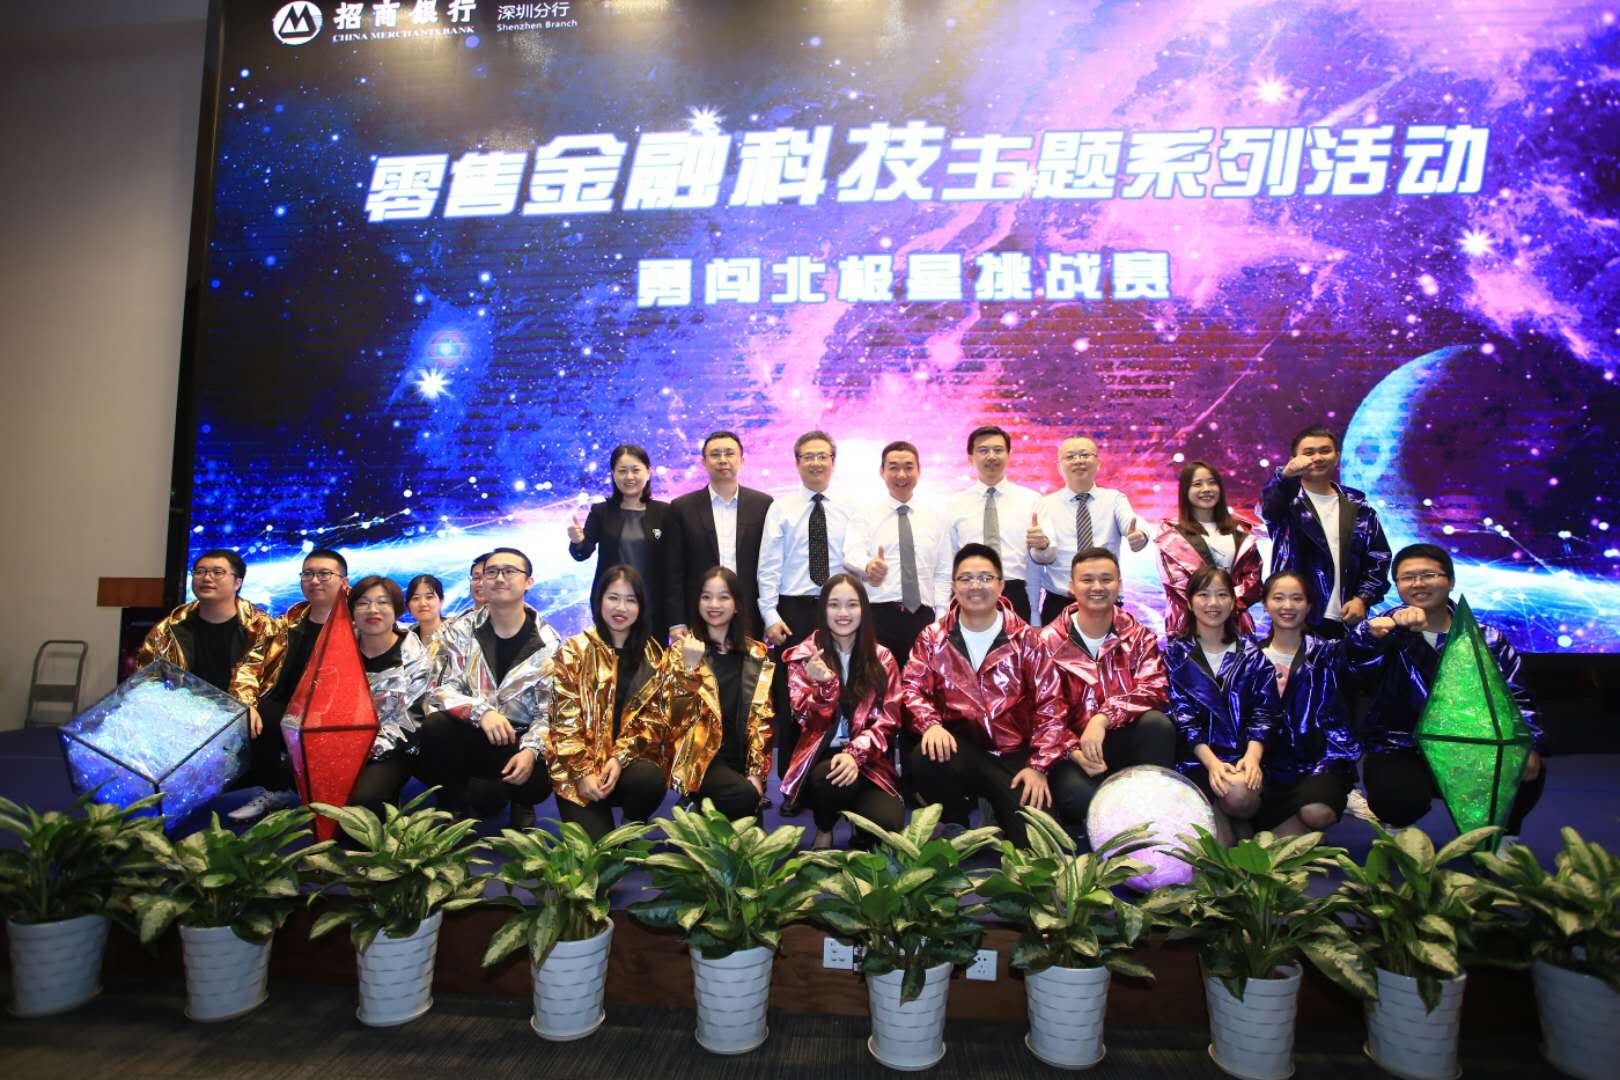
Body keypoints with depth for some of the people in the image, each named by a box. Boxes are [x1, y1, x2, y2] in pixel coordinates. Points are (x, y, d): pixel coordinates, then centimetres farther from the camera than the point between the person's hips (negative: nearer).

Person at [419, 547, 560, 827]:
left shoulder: (547, 643, -4)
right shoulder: (460, 631, -1)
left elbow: (549, 712, -7)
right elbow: (439, 692, -10)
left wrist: (531, 750, -27)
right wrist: (480, 711, -30)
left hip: (519, 741, -1)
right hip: (469, 736, 1)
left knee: (542, 777, -31)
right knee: (435, 726, -30)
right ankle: (454, 810, -4)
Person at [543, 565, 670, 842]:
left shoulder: (651, 654, 7)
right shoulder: (574, 650, -1)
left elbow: (652, 717, 1)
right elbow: (565, 720, -6)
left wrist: (620, 757, -14)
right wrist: (583, 772, -16)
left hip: (629, 757, 2)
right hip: (578, 768, -2)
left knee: (652, 779, -31)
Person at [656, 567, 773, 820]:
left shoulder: (756, 654, 9)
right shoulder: (681, 651, 2)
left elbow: (762, 718, 6)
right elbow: (677, 716, -9)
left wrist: (757, 771, -4)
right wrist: (690, 665, -21)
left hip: (742, 759, 3)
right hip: (699, 757, -3)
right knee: (743, 795, -28)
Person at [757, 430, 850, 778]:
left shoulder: (846, 512, 8)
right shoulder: (781, 508, 3)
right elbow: (769, 567, -1)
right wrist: (770, 616, -9)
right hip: (794, 610, -1)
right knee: (790, 698, 4)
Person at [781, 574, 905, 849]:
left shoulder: (881, 658, 6)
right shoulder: (804, 655, 2)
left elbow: (887, 721, 0)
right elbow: (808, 721, -6)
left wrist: (855, 754, -19)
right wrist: (825, 684, -27)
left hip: (867, 761, 1)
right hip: (819, 758, -1)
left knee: (889, 822, -26)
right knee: (832, 778, -36)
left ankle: (863, 842, 13)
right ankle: (823, 832, -1)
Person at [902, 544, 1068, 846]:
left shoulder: (1026, 639, 1)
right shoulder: (933, 638, 5)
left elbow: (1049, 704, -2)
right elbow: (912, 688, -4)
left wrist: (1038, 765, -13)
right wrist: (930, 724, -25)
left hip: (1014, 754, -1)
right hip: (960, 748, 2)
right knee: (923, 758, -32)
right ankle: (956, 832, -4)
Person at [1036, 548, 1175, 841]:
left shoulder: (1138, 636, 4)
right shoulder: (1049, 641, -2)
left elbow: (1155, 690, -14)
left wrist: (1104, 718, -30)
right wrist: (1074, 751, -26)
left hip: (1123, 742, 3)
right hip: (1073, 748, -2)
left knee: (1158, 723, -29)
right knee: (1077, 795, -34)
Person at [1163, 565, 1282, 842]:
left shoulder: (1251, 653, 14)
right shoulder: (1174, 653, 8)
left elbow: (1264, 711, 4)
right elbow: (1180, 713, -3)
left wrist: (1252, 756, -16)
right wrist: (1212, 762, -17)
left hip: (1244, 754, 2)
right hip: (1197, 756, -1)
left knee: (1241, 792, -31)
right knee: (1225, 802, -31)